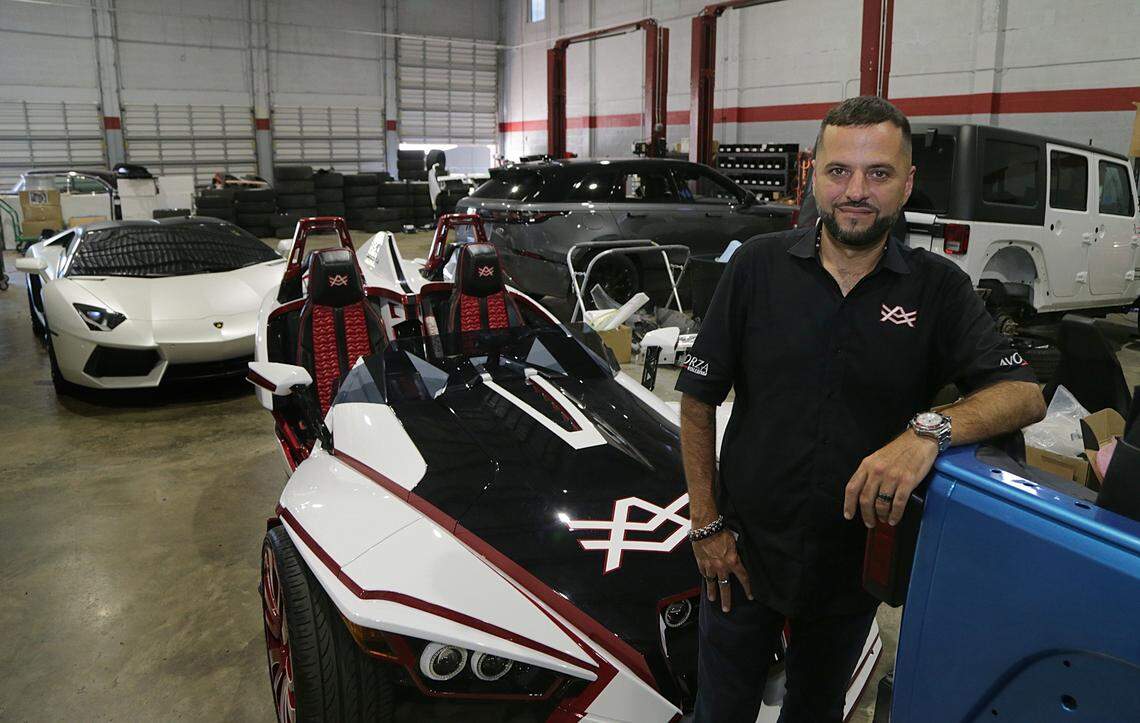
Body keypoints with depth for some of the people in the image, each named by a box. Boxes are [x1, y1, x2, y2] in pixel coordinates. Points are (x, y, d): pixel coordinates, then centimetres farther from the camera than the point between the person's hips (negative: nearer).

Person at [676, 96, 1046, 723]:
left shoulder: (939, 288, -6)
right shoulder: (758, 266, -9)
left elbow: (1024, 394, -13)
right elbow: (698, 399, -5)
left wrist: (929, 431, -33)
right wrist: (706, 525, -8)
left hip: (854, 567, 1)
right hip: (743, 553, -1)